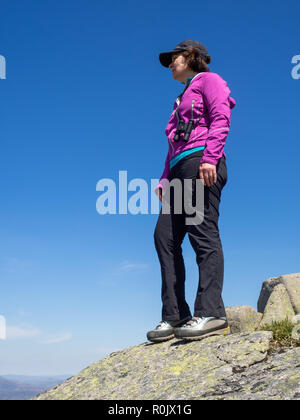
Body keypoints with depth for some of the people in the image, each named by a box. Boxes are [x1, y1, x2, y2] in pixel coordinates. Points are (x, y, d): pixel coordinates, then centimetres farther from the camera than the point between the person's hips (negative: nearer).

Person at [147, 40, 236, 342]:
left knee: (202, 232, -18)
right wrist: (165, 179, 16)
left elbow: (221, 119, -7)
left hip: (200, 161, -8)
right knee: (165, 235, -4)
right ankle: (174, 316, -6)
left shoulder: (208, 80, 10)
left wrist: (209, 158, -20)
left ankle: (210, 313, -23)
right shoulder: (183, 99, 34)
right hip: (180, 169, 8)